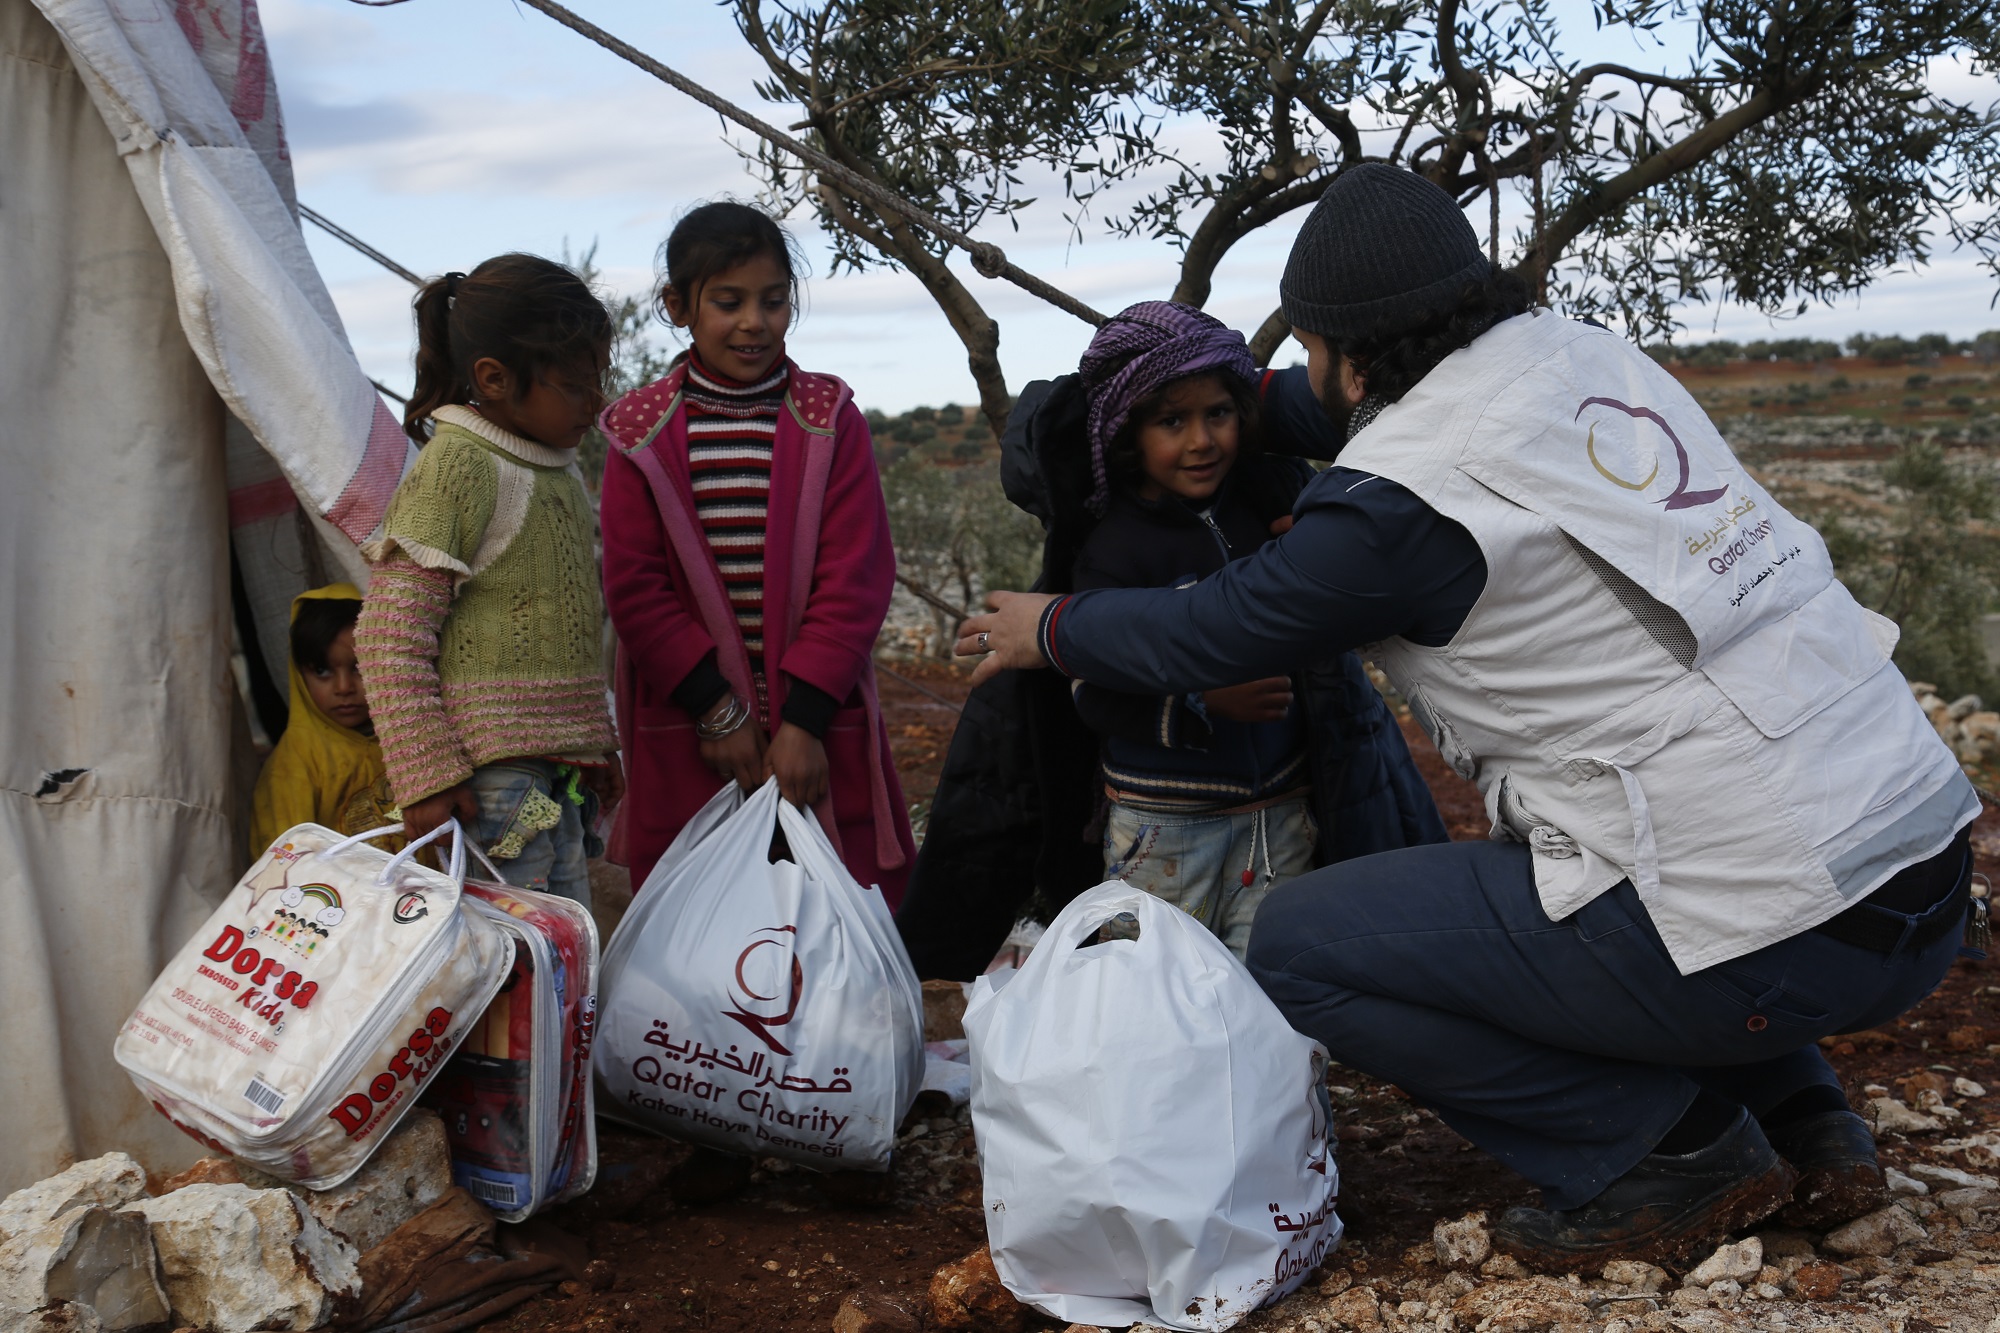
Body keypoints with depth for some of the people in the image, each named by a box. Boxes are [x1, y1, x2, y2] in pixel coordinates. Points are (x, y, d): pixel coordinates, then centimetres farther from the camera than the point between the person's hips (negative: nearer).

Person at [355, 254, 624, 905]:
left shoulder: (562, 472, 15)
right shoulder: (456, 466, -11)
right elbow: (389, 637, -15)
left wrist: (596, 752, 24)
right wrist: (427, 776, -18)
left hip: (558, 770, 9)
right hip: (489, 770, -9)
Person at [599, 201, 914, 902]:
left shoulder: (830, 420, 3)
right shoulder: (642, 430, 4)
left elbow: (856, 578, -4)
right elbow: (634, 586, -1)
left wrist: (804, 719, -12)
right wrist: (718, 708, -9)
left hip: (819, 732, 0)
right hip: (685, 737, 0)